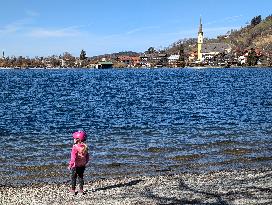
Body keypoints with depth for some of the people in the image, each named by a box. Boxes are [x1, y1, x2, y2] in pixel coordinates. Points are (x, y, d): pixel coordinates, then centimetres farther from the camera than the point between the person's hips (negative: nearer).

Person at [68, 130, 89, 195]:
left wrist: (70, 165, -15)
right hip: (82, 165, 6)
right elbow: (87, 156, 7)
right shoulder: (85, 147, 1)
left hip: (75, 165, -6)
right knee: (80, 177, 16)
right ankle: (81, 190, 17)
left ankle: (73, 190, 12)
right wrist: (85, 163, 19)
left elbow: (73, 157, -22)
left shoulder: (75, 147, -19)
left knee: (73, 177, 8)